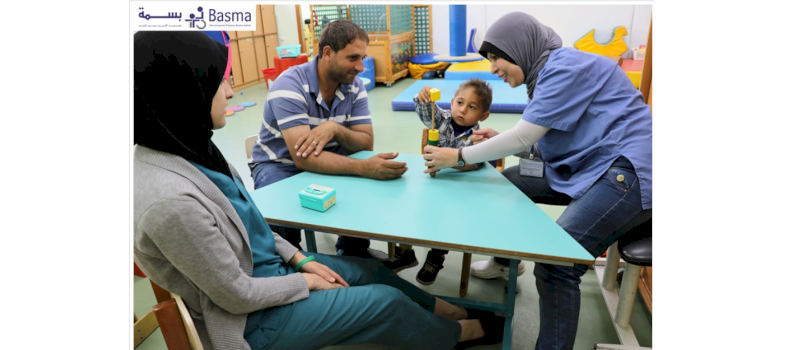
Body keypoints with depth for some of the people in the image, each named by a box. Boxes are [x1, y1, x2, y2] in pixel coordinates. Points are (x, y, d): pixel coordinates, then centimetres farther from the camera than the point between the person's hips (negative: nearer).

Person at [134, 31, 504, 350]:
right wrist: (306, 280, -9)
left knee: (369, 268, 14)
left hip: (263, 265, 8)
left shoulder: (186, 149, -6)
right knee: (386, 301, -2)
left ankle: (450, 310, 36)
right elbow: (238, 296, -24)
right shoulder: (171, 200, -34)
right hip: (249, 318, -8)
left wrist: (300, 259, 2)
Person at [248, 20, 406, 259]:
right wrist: (365, 167, -46)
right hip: (280, 165, -4)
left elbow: (366, 143, -12)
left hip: (327, 160, 5)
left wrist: (335, 128, -33)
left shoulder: (355, 86, -8)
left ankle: (354, 250, 10)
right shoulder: (290, 85, -26)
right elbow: (303, 159, -35)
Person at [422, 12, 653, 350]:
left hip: (626, 170, -10)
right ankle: (506, 260, 32)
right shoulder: (548, 72, 15)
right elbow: (542, 143, 15)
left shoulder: (566, 64, -14)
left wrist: (459, 156, -11)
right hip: (588, 167, 10)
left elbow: (524, 135, -19)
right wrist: (499, 141, 0)